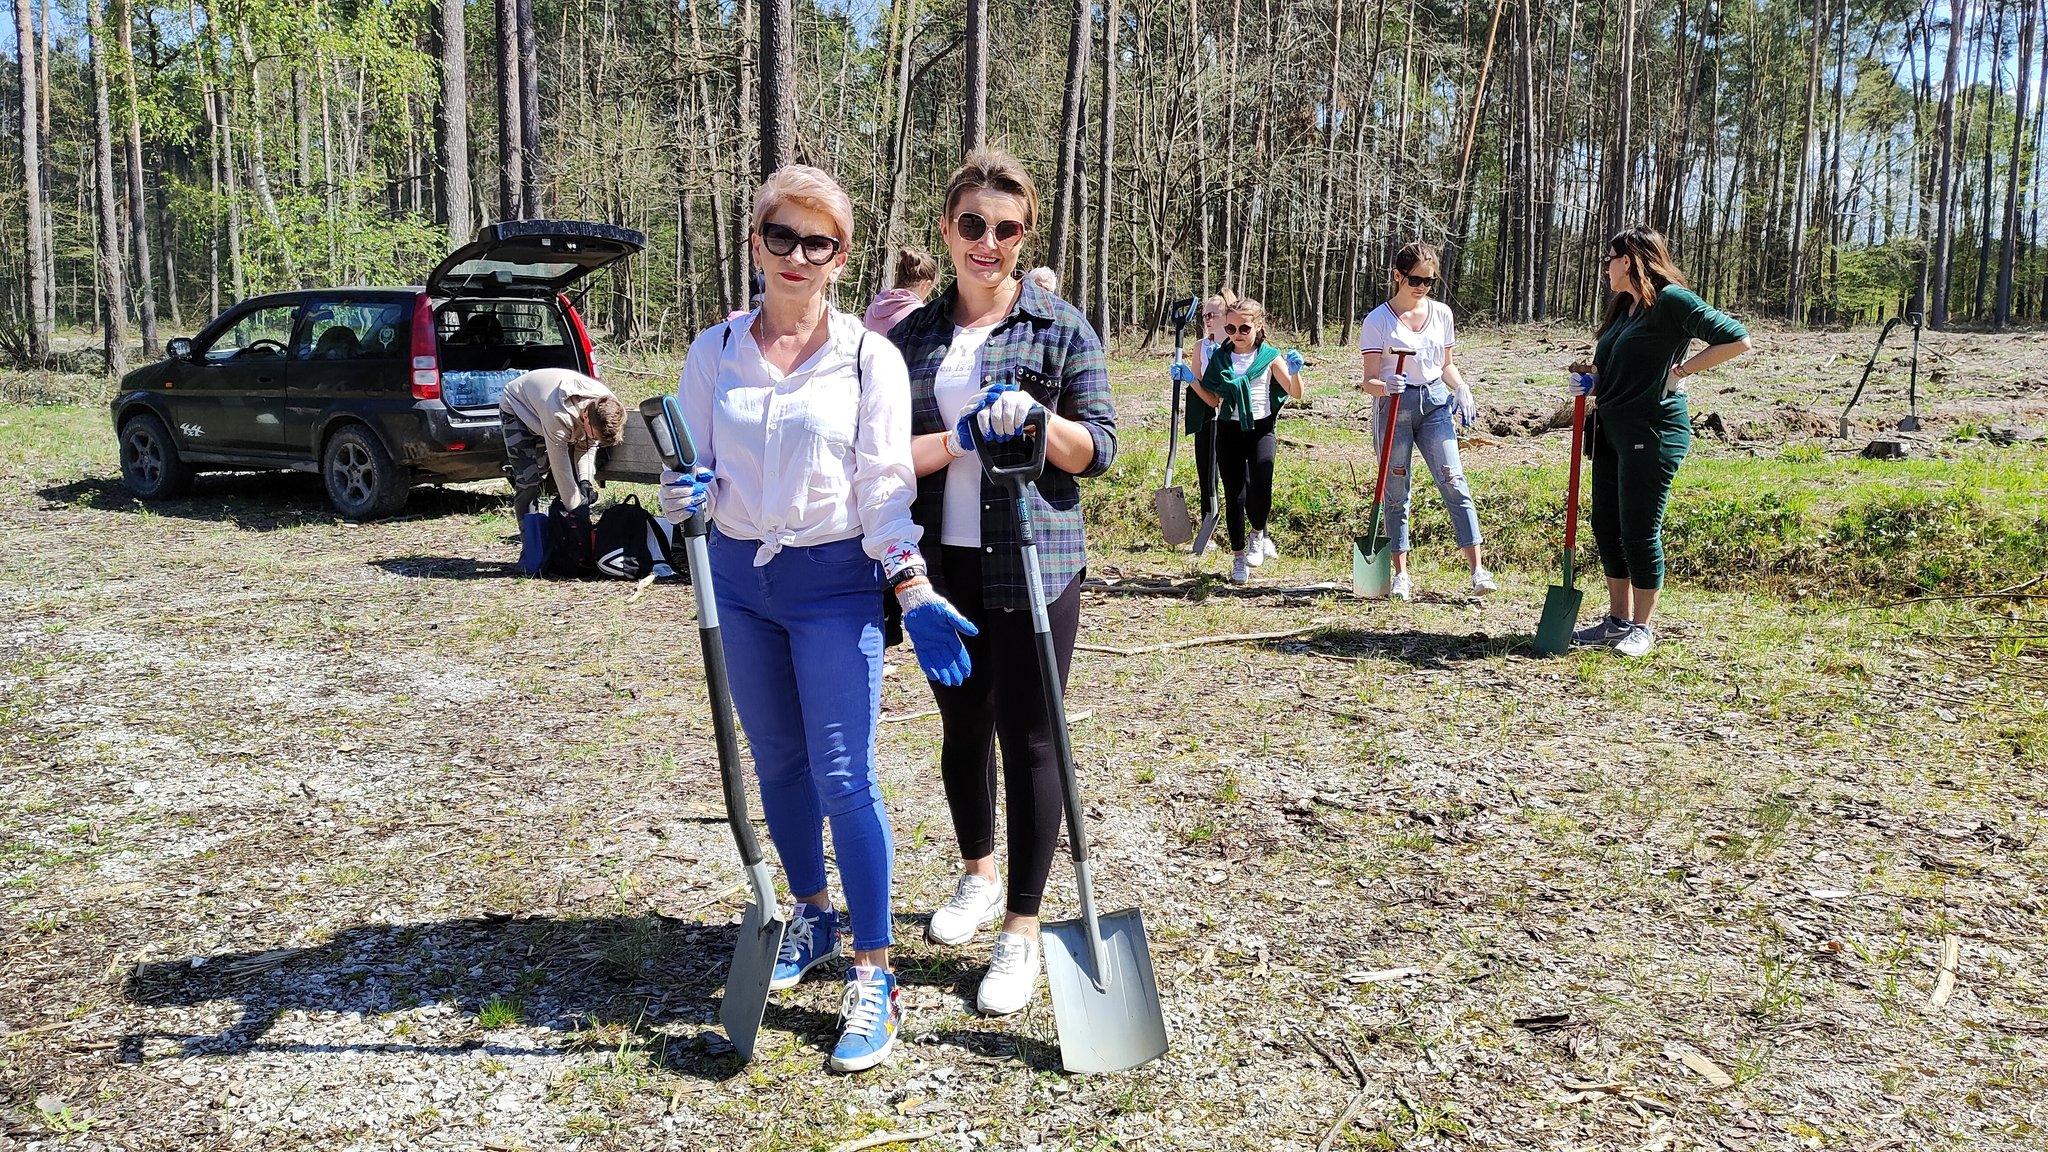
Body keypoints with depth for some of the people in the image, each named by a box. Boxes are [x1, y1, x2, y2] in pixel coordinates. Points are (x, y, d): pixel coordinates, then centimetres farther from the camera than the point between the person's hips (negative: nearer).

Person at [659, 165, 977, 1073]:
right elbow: (691, 466, 7)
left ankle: (873, 977, 3)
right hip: (738, 575, 4)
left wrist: (913, 592, -16)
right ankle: (811, 917, 36)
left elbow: (885, 486, -6)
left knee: (843, 778, -6)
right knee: (777, 763, 15)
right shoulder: (714, 351, 3)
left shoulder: (870, 357, -5)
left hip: (835, 582, -4)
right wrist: (684, 495, -16)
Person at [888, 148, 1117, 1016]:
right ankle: (979, 873, 41)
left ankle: (1021, 930, 14)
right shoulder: (911, 334, 7)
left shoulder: (1061, 328, -2)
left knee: (1028, 739, 1)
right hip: (942, 564, 4)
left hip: (1032, 564, -4)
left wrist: (1037, 419, -22)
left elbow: (1099, 449, -3)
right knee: (962, 725, 17)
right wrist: (963, 437, -16)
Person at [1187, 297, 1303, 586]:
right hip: (1229, 431, 2)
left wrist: (1294, 373, -24)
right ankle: (1238, 557, 15)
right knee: (1233, 495, 2)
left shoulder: (1269, 357, 0)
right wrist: (1192, 380, -2)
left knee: (1260, 486, -23)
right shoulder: (1220, 358, 6)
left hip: (1261, 429, -2)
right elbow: (1213, 400, 11)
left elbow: (1296, 394, -5)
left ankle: (1257, 533, 7)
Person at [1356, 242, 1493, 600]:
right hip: (1394, 406, -3)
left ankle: (1477, 569, -7)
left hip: (1435, 401, 3)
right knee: (1397, 492, 2)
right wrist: (1386, 385, -29)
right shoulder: (1378, 321, -4)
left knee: (1454, 482, -7)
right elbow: (1369, 380, -7)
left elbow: (1447, 365, 18)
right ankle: (1401, 574, 12)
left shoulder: (1441, 313, 8)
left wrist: (1461, 389, -2)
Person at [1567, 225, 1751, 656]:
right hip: (1611, 432, 9)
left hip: (1653, 434, -9)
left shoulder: (1672, 300, -11)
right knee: (1607, 527, 11)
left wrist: (1682, 370, -13)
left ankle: (1642, 628, 10)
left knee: (1639, 531, -3)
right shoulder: (1622, 307, 15)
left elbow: (1738, 339, -15)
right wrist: (1590, 378, 6)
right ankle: (1618, 620, 23)